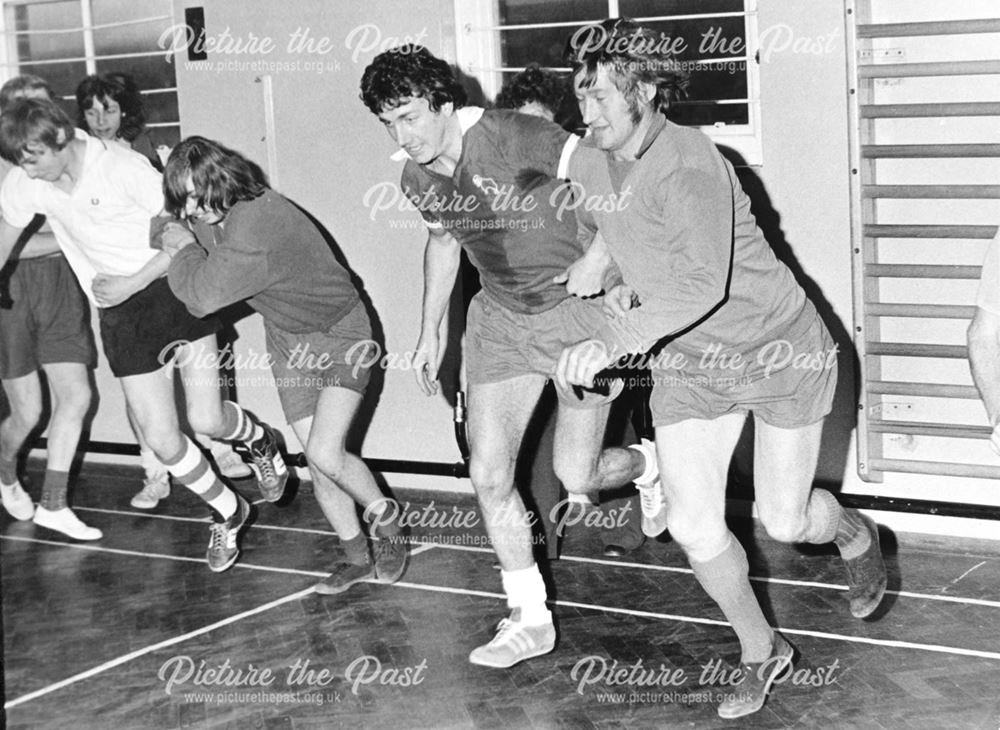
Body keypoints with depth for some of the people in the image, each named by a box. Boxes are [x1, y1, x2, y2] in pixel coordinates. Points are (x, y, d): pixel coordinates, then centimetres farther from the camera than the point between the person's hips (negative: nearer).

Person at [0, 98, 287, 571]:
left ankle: (258, 439, 24)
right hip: (119, 315, 4)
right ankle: (228, 514, 23)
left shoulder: (123, 168, -18)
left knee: (206, 419, -12)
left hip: (173, 288, -4)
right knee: (162, 441, -2)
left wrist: (130, 283, -19)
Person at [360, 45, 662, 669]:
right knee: (489, 474, -1)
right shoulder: (419, 180, -2)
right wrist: (430, 333, 20)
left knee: (577, 476, -4)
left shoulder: (520, 139, -25)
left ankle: (650, 464, 33)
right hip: (501, 319, 6)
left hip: (579, 308, -6)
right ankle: (531, 621, 13)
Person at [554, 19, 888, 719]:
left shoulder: (688, 163, -28)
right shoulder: (588, 164, -4)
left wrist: (612, 341, -48)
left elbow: (705, 282, -41)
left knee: (784, 521, 4)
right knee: (693, 523, -4)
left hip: (781, 349, -6)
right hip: (690, 362, 6)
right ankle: (761, 650, 19)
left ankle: (854, 533, 42)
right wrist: (615, 277, 8)